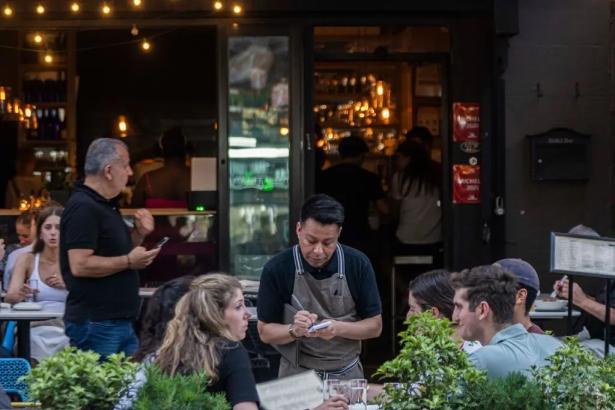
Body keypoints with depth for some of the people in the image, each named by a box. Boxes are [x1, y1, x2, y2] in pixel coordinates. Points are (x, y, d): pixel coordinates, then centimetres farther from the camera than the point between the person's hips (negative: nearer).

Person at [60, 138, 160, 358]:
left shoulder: (106, 206, 17)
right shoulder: (83, 208, -16)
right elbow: (80, 265, -24)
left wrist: (138, 234, 8)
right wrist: (129, 261, -18)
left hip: (120, 322, 10)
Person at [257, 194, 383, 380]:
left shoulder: (358, 264, -4)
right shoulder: (276, 269, -7)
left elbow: (375, 326, 2)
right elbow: (265, 331, 1)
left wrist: (338, 328, -16)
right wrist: (294, 330, -18)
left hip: (347, 375, 1)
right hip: (296, 375, -1)